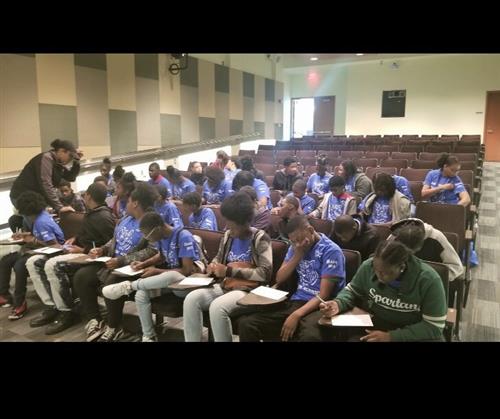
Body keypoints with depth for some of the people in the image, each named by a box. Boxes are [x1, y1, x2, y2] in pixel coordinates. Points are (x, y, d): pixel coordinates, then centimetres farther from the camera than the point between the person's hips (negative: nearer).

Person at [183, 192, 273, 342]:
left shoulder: (260, 238, -7)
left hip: (248, 290, -6)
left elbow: (265, 273, -15)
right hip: (225, 286, 6)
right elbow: (219, 257, 27)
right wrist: (213, 266, 0)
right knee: (191, 299, -21)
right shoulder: (228, 235, 12)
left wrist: (229, 271, -17)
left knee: (217, 306, -34)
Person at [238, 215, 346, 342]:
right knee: (246, 323, -15)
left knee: (310, 335, -42)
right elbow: (279, 279, 7)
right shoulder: (295, 247, 13)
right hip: (295, 302, 6)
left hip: (319, 306, -5)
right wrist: (297, 255, -5)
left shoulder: (331, 251, -8)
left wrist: (296, 315, -25)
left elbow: (324, 295, -14)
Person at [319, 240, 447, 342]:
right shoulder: (368, 266, -12)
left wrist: (391, 337, -25)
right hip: (373, 326, 0)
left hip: (415, 334, 0)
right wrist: (338, 304, -17)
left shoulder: (429, 280, -20)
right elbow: (352, 292, 6)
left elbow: (434, 327, -17)